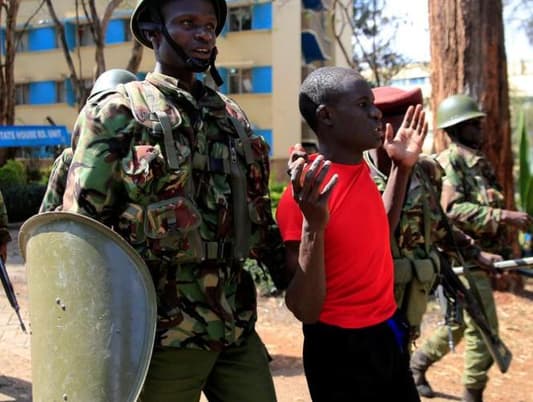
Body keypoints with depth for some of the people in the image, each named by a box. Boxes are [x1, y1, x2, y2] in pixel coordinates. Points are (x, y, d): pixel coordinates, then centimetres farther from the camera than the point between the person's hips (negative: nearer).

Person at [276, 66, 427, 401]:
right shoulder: (306, 195, -22)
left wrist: (402, 168, 12)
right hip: (341, 348, -8)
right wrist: (313, 225, -35)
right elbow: (305, 311, -23)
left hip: (387, 335, 8)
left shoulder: (359, 170, 1)